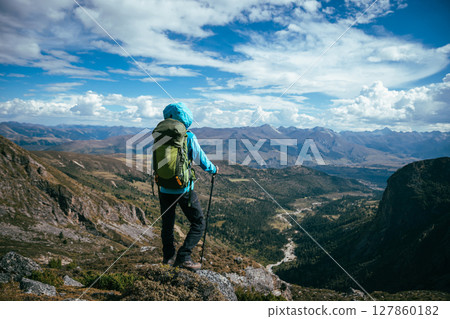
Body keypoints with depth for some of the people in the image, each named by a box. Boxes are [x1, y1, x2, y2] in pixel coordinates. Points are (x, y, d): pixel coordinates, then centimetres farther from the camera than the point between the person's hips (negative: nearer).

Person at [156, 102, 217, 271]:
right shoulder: (188, 137, -13)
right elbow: (200, 159, -7)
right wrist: (213, 169, 13)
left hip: (165, 189, 5)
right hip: (184, 189, -4)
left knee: (167, 224, 19)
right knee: (198, 224, 9)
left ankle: (168, 257, 26)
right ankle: (183, 257, 2)